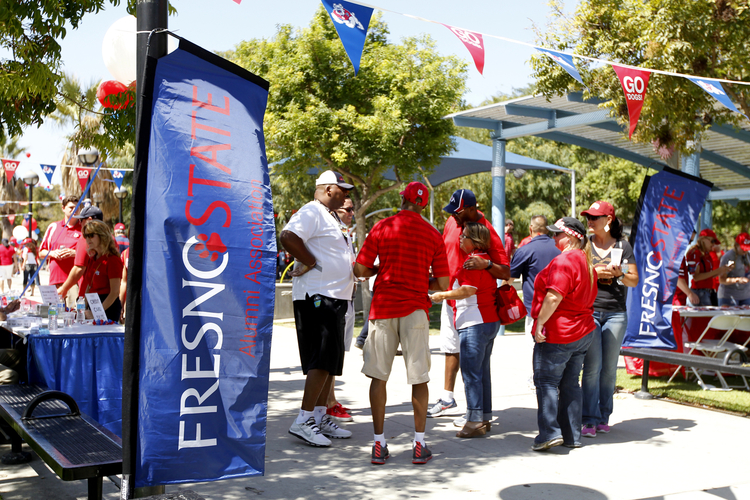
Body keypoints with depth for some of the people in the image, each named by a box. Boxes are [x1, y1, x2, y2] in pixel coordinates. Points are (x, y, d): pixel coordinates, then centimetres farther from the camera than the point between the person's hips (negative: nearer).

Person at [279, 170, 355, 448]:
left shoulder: (332, 218, 22)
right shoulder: (311, 212, -10)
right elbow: (288, 236, -26)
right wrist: (311, 262, -19)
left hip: (335, 299, 10)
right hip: (316, 298, -10)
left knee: (331, 361, 12)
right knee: (323, 359, -13)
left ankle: (320, 417, 19)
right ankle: (303, 421, -9)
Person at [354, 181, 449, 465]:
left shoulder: (382, 228, 0)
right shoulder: (434, 235, 4)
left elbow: (360, 271, -1)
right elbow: (442, 284, 3)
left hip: (383, 307, 0)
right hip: (415, 309, 1)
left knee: (378, 376, 7)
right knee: (419, 378, 7)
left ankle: (379, 445, 8)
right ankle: (419, 445, 10)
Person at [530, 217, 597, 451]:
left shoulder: (564, 261, -16)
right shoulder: (586, 262, 15)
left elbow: (554, 296, -25)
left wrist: (539, 323, -20)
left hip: (558, 333, -9)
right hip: (584, 332, 9)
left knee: (546, 381, -2)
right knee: (570, 384, 12)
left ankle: (550, 432, -8)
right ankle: (572, 436, 14)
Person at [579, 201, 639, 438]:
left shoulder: (623, 246, 7)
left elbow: (635, 280, 8)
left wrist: (619, 274, -12)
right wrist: (595, 273, -13)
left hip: (615, 313, 1)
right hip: (589, 310, -1)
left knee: (610, 367, 5)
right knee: (592, 366, -8)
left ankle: (604, 417, 17)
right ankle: (590, 420, -5)